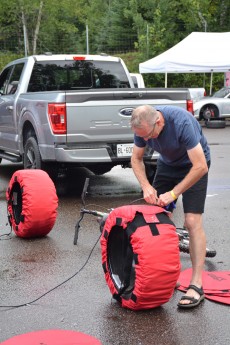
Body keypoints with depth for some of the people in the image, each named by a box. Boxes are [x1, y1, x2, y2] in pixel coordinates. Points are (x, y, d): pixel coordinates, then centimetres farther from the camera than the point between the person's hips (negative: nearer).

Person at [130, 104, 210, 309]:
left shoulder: (182, 123, -37)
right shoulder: (143, 125, -19)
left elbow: (200, 167, -34)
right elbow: (136, 159, -4)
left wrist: (174, 193, -30)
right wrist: (146, 186, -19)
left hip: (193, 165, -6)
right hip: (167, 163, 6)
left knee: (192, 222, -15)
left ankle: (197, 285, -14)